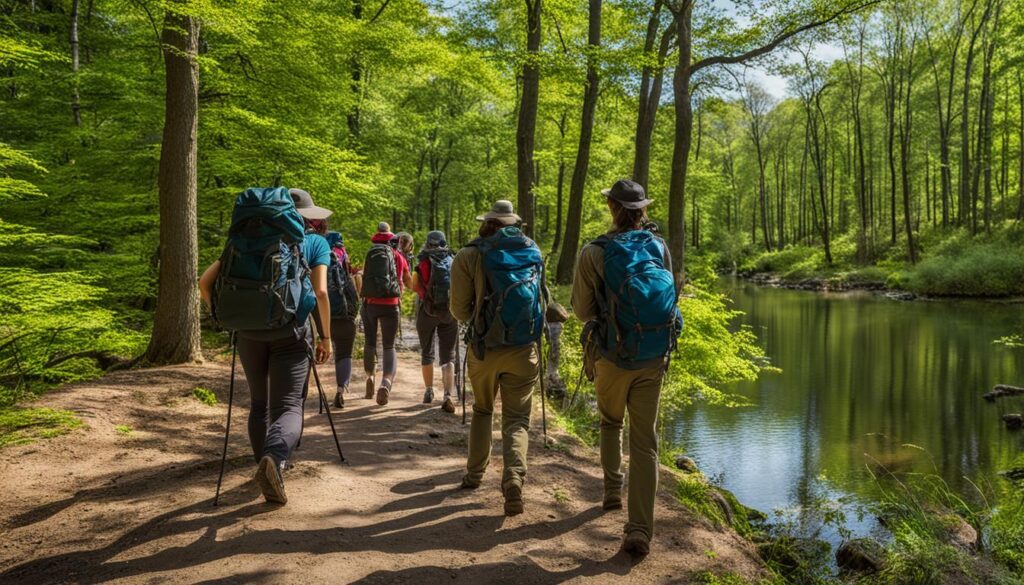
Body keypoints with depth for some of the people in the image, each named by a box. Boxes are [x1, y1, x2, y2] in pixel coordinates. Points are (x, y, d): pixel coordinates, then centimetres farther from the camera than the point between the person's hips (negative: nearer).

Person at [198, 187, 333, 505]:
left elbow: (205, 282, 9)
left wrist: (223, 318, 18)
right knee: (288, 405, -5)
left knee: (259, 403, 19)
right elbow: (320, 292, -5)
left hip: (249, 331, 3)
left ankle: (269, 467, 27)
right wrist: (326, 337, 1)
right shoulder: (315, 243, 7)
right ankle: (274, 458, -32)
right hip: (290, 331, -3)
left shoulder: (249, 240, 14)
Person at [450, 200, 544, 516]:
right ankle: (514, 477, -13)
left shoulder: (470, 256, -7)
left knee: (482, 410, 22)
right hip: (525, 349, 1)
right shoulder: (534, 252, 4)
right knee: (517, 419, 8)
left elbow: (460, 309, -4)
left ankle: (475, 474, 29)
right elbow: (542, 301, 12)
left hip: (486, 348, -1)